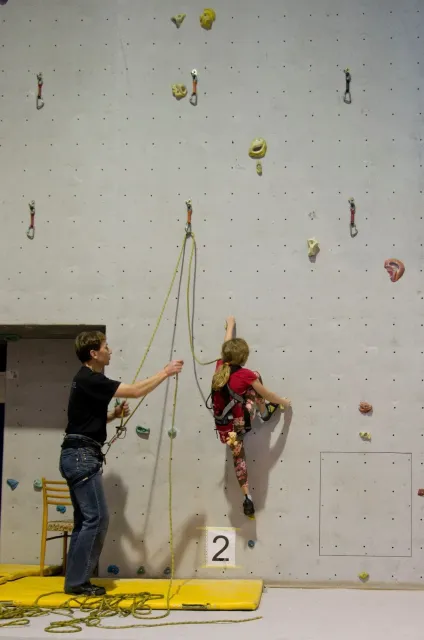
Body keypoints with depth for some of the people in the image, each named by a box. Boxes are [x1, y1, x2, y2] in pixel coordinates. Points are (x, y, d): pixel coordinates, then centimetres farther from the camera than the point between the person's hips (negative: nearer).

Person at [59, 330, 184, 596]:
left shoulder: (91, 380, 17)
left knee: (86, 519, 12)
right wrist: (166, 372, -11)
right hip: (82, 456, -11)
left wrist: (114, 414, 8)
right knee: (95, 518, -8)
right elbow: (136, 391, -19)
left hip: (81, 457, 11)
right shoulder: (89, 379, -16)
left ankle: (77, 578, 16)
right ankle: (76, 582, -2)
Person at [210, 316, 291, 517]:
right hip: (240, 422, -4)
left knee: (238, 457, 21)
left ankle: (247, 498, 14)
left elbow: (227, 346, 20)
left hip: (224, 428, 4)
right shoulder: (246, 375, -13)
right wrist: (284, 402, 19)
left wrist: (230, 324, 37)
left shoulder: (220, 366, -1)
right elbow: (267, 395, -1)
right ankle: (265, 413, 27)